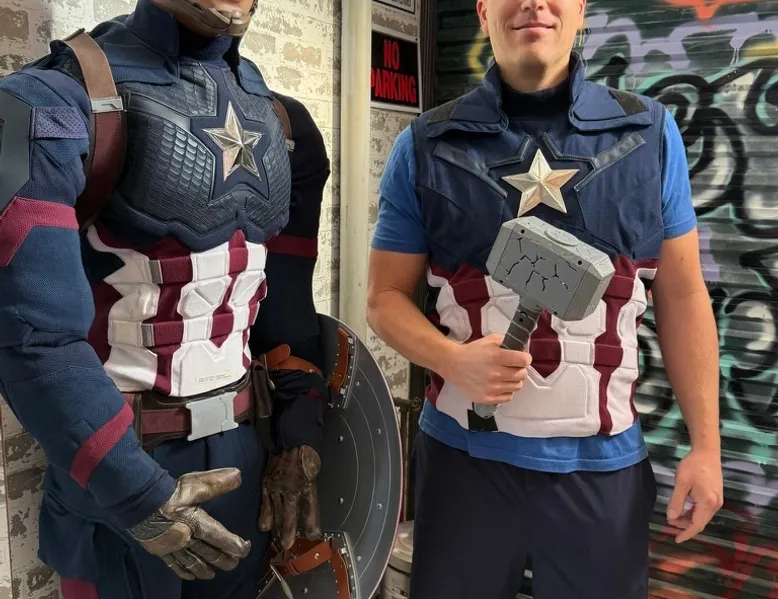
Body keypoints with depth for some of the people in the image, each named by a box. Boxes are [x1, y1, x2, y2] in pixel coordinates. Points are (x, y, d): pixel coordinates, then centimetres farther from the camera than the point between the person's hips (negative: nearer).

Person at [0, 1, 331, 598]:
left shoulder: (278, 119, 4)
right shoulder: (59, 102, -14)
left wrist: (301, 435, 1)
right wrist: (136, 493, -19)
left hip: (246, 448, 5)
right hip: (118, 465, -5)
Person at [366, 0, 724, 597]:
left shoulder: (651, 132, 1)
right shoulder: (427, 146, -2)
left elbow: (682, 294, 4)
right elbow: (386, 296, 1)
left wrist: (705, 443, 2)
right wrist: (454, 361, -18)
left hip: (603, 461, 1)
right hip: (466, 453, 0)